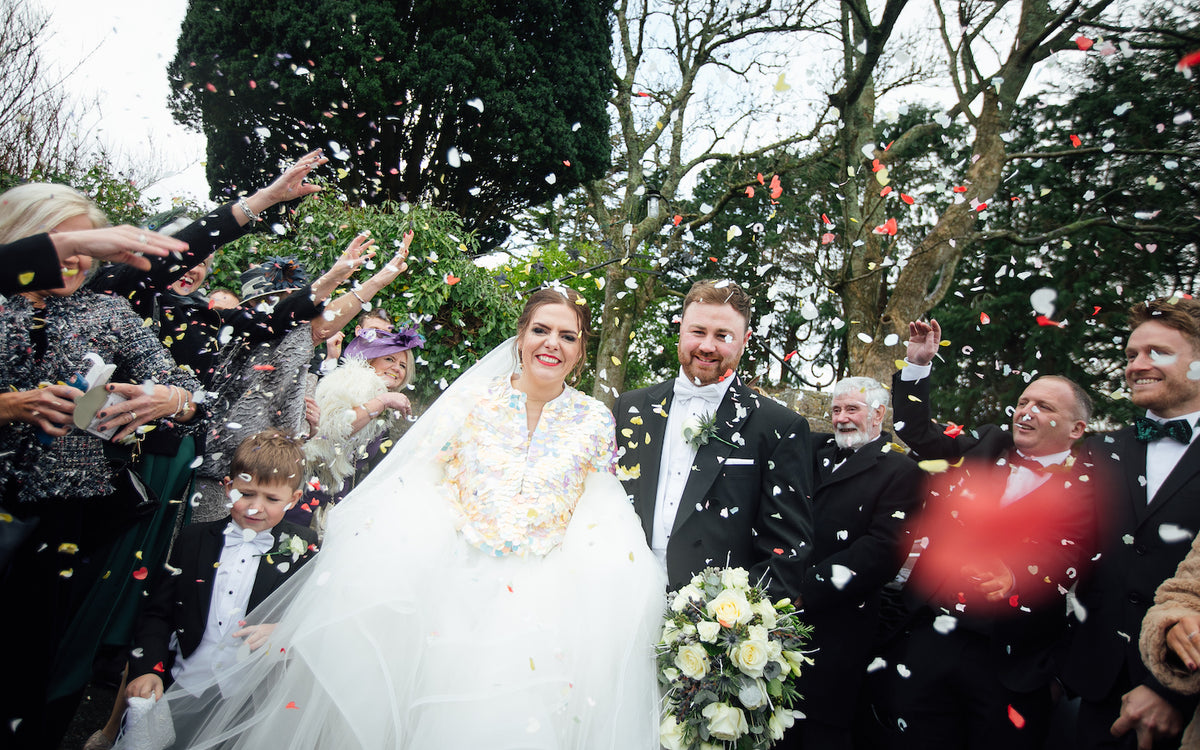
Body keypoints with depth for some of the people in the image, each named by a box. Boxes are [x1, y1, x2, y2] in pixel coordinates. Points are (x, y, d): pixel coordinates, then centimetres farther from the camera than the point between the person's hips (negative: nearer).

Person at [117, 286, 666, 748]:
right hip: (454, 567, 0)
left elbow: (604, 517, 7)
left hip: (552, 581, 0)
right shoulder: (471, 400, 5)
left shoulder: (595, 419, 6)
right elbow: (419, 480, 2)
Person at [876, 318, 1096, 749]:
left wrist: (1013, 577, -33)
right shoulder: (985, 445, 11)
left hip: (1009, 659, -3)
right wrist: (919, 363, 8)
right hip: (926, 636, 3)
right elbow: (918, 432, 16)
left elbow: (1066, 554, -13)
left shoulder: (1090, 486, 0)